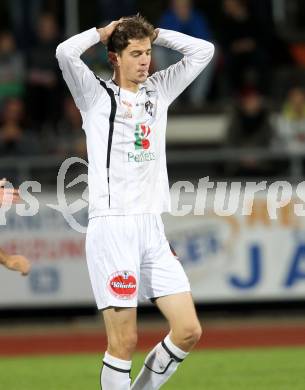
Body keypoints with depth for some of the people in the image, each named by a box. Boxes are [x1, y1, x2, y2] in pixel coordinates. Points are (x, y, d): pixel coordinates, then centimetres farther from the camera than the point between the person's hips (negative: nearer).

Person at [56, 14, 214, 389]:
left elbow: (203, 50, 20)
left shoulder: (158, 91, 17)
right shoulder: (97, 94, 2)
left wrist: (153, 34, 13)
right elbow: (66, 52, -16)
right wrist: (103, 33, 1)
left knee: (188, 331, -2)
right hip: (111, 228, -6)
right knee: (124, 340, -9)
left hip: (152, 228, 6)